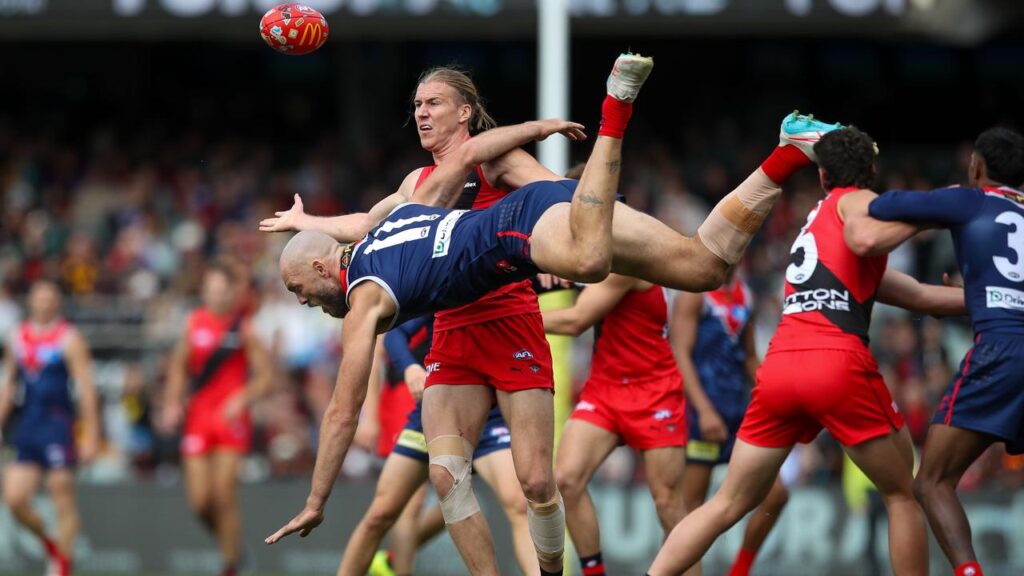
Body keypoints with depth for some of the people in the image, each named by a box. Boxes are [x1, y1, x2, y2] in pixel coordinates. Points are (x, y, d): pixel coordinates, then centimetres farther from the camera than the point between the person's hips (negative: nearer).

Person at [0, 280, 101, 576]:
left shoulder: (69, 339, -5)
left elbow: (86, 388, -7)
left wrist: (91, 436, -12)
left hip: (58, 425, -5)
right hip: (27, 427, 5)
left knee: (63, 501, -3)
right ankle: (49, 544, 18)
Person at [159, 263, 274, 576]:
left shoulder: (244, 327, -4)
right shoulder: (194, 323, 6)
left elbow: (265, 374, -3)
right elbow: (178, 366, 18)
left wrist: (243, 399, -19)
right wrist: (172, 403, 5)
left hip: (230, 417, -3)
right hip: (198, 417, 3)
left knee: (224, 495, -10)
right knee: (200, 500, -2)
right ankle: (225, 537, 26)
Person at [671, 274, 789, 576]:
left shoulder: (744, 293, 15)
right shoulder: (694, 292, -7)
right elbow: (680, 354, -15)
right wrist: (704, 409, -24)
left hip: (740, 411, 7)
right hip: (701, 410, -7)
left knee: (776, 493, 0)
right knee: (692, 505, -4)